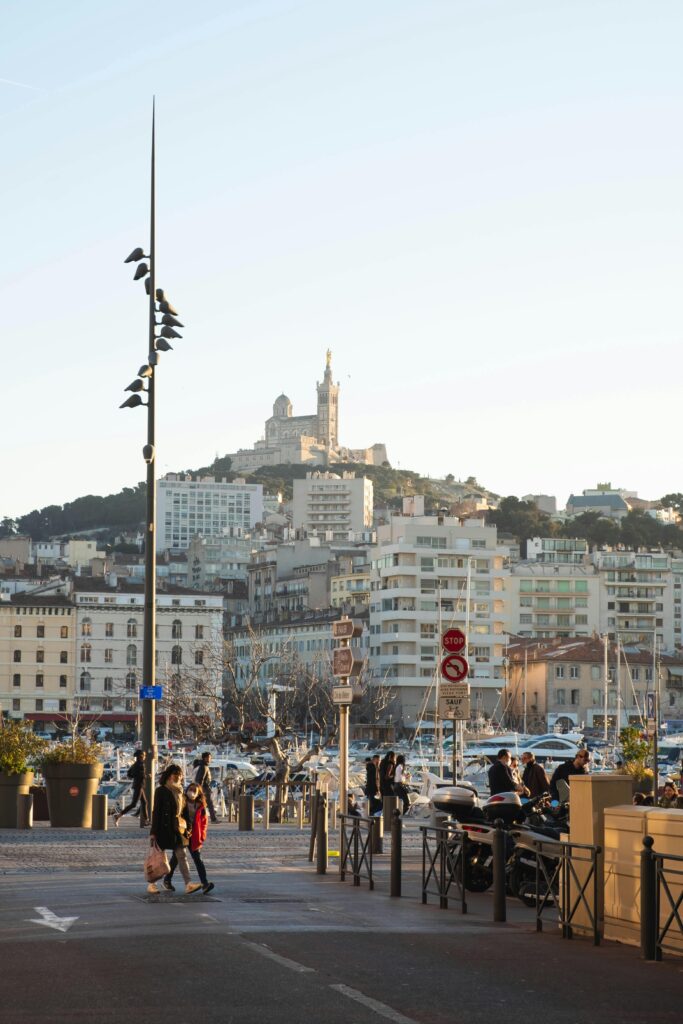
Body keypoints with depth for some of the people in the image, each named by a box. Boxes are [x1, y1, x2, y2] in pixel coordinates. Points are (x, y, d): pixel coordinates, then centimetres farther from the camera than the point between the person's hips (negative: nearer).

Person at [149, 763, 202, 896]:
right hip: (164, 828, -6)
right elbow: (156, 811, -9)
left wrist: (186, 829, 14)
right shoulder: (161, 791, -6)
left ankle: (188, 884, -12)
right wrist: (153, 832, -13)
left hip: (178, 828, 6)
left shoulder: (179, 792, 13)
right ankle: (151, 884, 14)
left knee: (182, 855, -4)